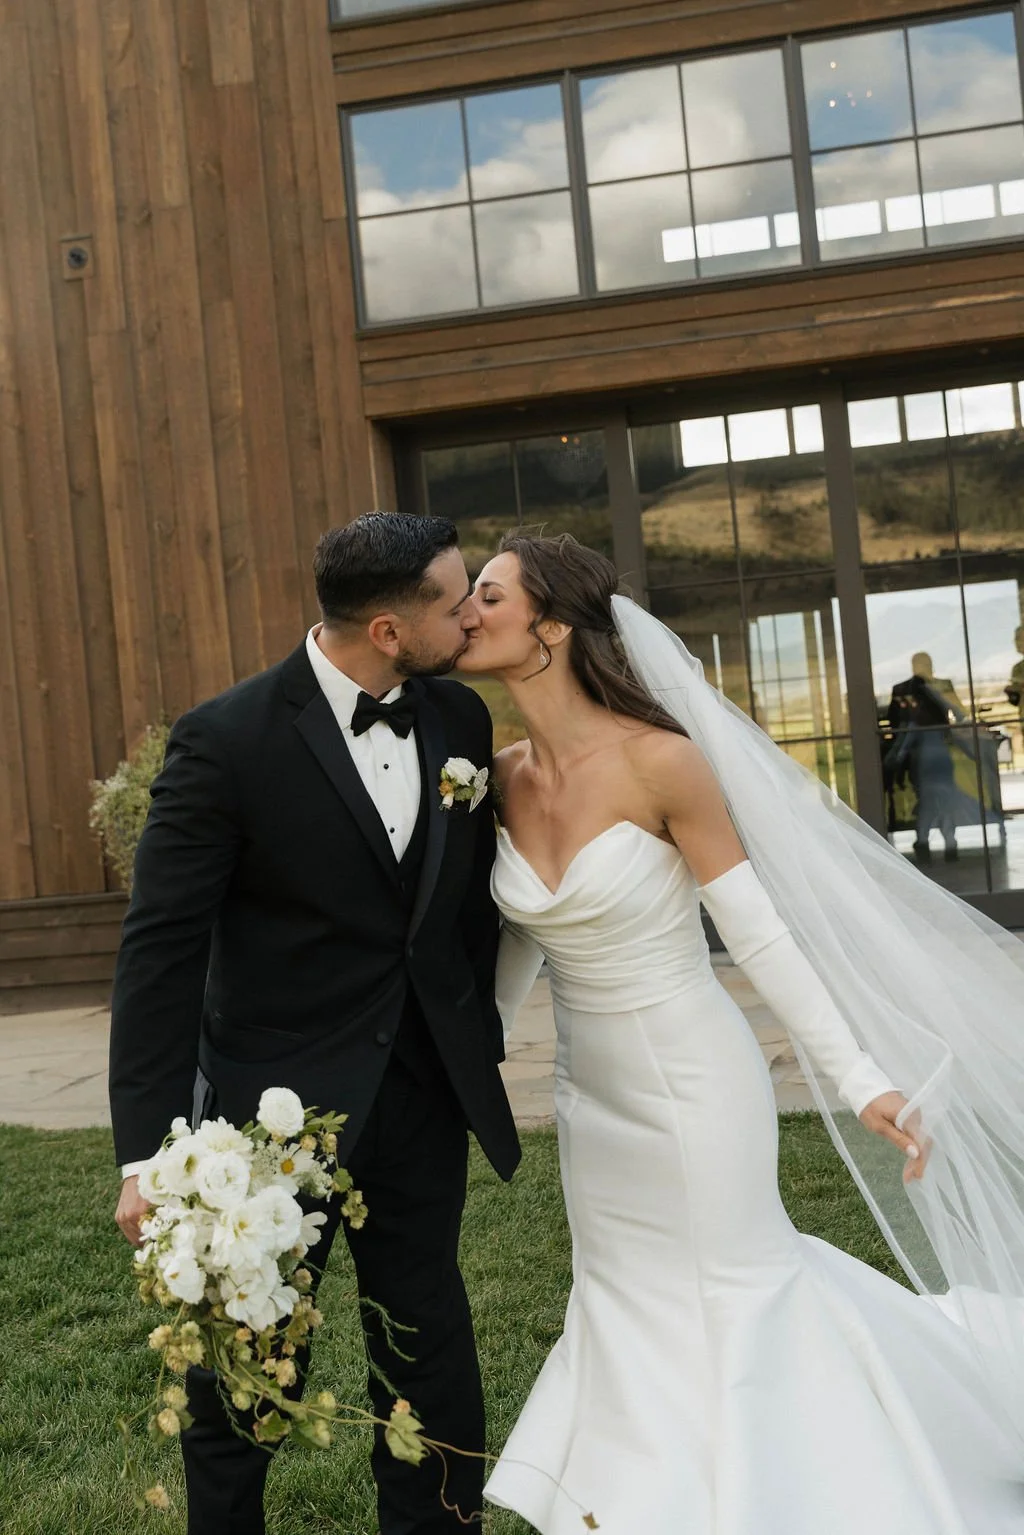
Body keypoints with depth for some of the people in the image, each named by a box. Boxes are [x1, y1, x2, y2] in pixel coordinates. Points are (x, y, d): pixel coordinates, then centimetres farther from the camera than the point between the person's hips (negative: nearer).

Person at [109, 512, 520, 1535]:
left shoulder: (460, 719, 0)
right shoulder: (226, 741, -17)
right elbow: (161, 950, -16)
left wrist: (480, 1050, 11)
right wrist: (148, 1153, -17)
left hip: (425, 1099, 4)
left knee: (430, 1358, 17)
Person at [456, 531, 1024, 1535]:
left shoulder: (660, 760, -22)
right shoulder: (500, 780, -4)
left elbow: (759, 932, -17)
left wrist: (860, 1080, -18)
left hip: (694, 1082, -6)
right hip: (590, 1091, 6)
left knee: (734, 1289, 11)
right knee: (624, 1304, 20)